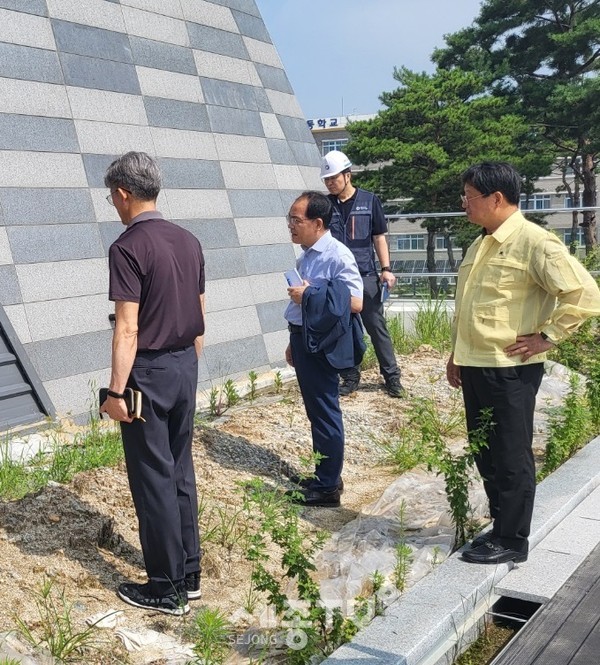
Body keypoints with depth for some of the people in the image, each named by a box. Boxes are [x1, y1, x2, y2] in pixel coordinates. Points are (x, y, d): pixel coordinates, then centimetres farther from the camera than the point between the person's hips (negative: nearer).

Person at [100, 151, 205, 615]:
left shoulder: (128, 247, -15)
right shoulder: (189, 241, 7)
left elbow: (128, 329, -19)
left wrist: (116, 391, -15)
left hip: (148, 372, -7)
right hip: (185, 367, 7)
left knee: (153, 479, 3)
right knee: (181, 472, 15)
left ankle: (167, 590, 12)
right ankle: (189, 575, 25)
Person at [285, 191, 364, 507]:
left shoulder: (337, 256, -16)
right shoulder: (306, 256, 10)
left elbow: (355, 303, -22)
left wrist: (310, 295, -20)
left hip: (321, 344, -9)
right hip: (302, 338, 9)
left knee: (325, 412, 1)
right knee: (315, 410, 19)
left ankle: (327, 487, 13)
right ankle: (322, 474, 33)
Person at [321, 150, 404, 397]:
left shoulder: (369, 200, 2)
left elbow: (379, 237, 4)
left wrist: (386, 269, -5)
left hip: (366, 277, -2)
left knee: (377, 328, 2)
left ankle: (392, 376, 11)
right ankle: (350, 377, 18)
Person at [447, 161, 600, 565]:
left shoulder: (534, 242, -14)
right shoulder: (480, 245, 14)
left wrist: (545, 337, -15)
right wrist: (456, 355, 21)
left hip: (510, 370, -8)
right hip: (474, 367, 9)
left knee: (511, 458, 3)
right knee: (486, 455, 16)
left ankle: (512, 541, 16)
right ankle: (500, 527, 31)